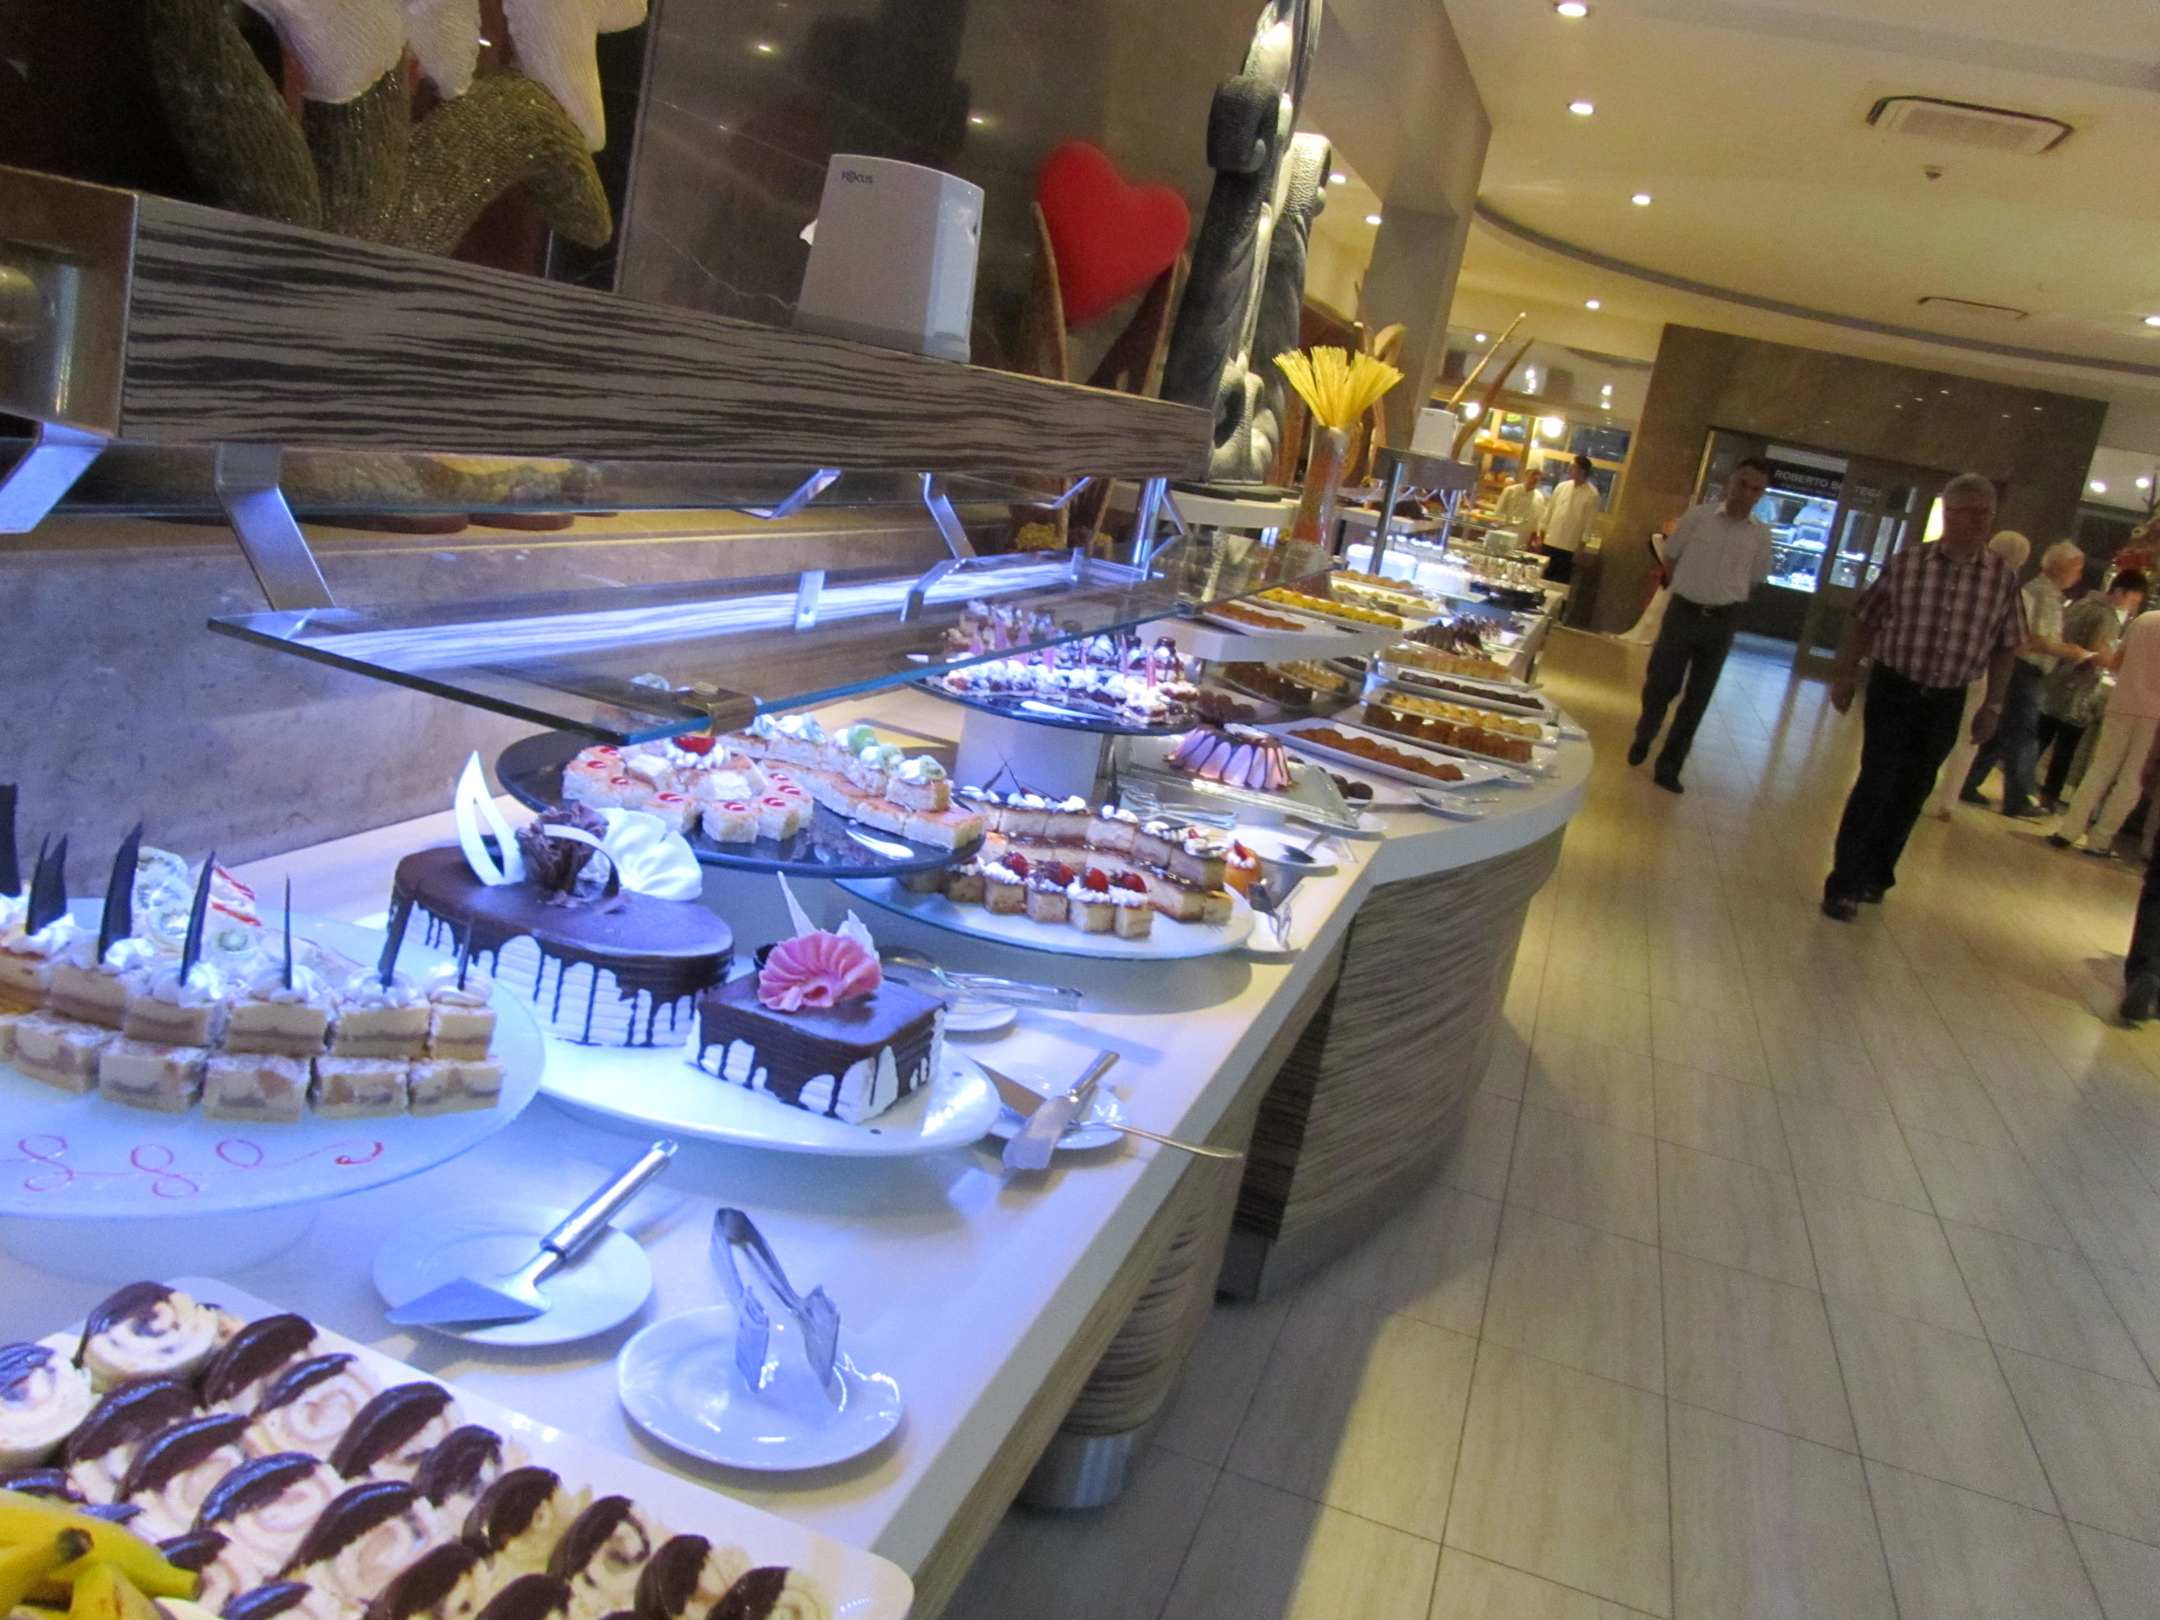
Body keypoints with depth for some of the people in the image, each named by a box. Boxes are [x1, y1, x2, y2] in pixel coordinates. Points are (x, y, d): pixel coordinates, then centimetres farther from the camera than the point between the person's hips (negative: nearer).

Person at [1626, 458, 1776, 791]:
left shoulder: (1760, 534, 1)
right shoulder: (1698, 516, -3)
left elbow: (1754, 581, 13)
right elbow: (1670, 559, 7)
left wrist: (1728, 603, 7)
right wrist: (1686, 589, 4)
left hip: (1723, 621, 2)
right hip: (1683, 611, -2)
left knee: (1697, 699, 6)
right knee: (1659, 685, 2)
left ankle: (1668, 766, 16)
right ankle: (1642, 738, 32)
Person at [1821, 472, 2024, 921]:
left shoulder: (2002, 578, -3)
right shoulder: (1905, 563, -8)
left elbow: (2004, 647, 5)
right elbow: (1865, 621, 1)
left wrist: (1992, 705, 4)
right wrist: (1845, 675, 0)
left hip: (1946, 702, 3)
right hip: (1893, 690, -3)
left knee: (1911, 792, 12)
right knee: (1875, 783, -9)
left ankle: (1875, 875, 27)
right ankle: (1844, 884, -3)